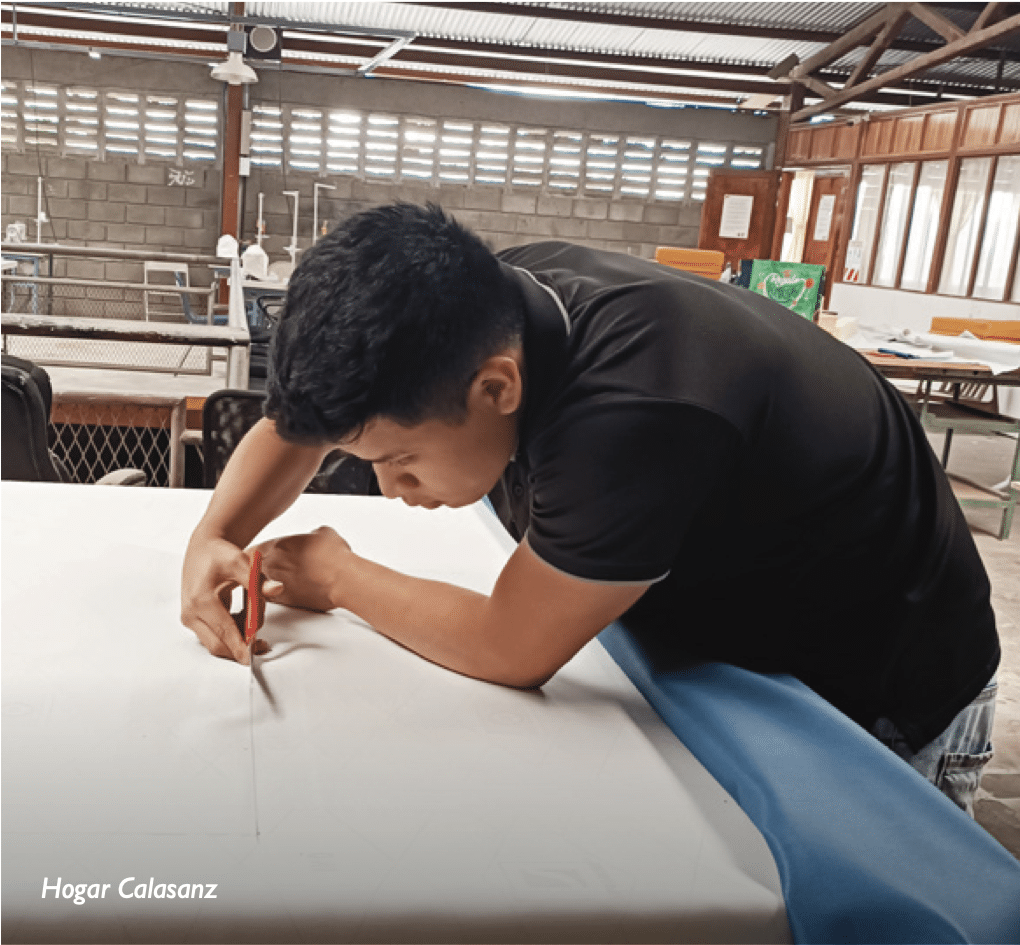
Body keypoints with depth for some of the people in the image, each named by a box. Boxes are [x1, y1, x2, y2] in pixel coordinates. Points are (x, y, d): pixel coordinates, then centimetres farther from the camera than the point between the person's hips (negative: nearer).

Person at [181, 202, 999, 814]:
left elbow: (512, 651, -30)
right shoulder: (476, 308, -19)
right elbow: (301, 420, -3)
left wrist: (340, 580, -16)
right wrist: (215, 536, -20)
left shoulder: (635, 408, -43)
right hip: (717, 644, 6)